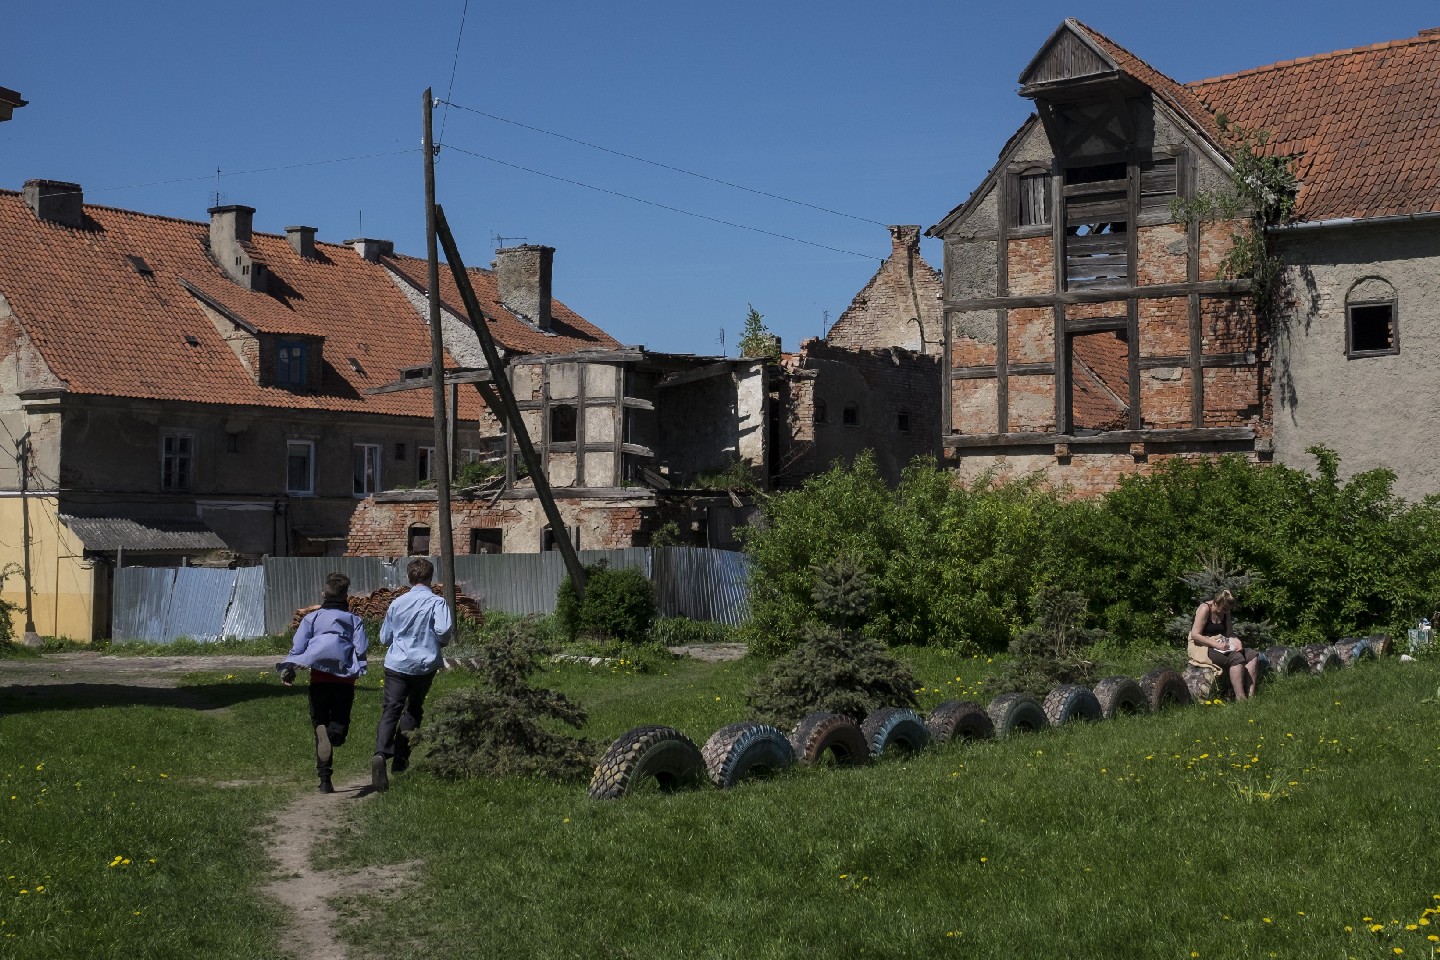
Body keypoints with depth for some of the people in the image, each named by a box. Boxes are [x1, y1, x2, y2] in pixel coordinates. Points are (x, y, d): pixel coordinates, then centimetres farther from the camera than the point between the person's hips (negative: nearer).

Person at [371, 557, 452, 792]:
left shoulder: (397, 603, 7)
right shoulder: (436, 602, -5)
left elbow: (384, 638, 14)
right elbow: (443, 629, -20)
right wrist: (442, 642, 2)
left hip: (396, 664, 1)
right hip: (423, 665, -1)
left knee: (390, 710, -6)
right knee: (413, 711, 17)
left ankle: (381, 753, -29)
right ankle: (400, 759, 18)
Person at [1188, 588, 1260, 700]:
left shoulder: (1225, 612, 10)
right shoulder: (1205, 609, -15)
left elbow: (1230, 633, 9)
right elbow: (1195, 635, -21)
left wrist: (1237, 642, -14)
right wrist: (1216, 644, -27)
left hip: (1220, 645, 9)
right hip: (1202, 647, -9)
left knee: (1252, 655, -8)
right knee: (1237, 658, -29)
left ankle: (1250, 695, -17)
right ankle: (1240, 698, -33)